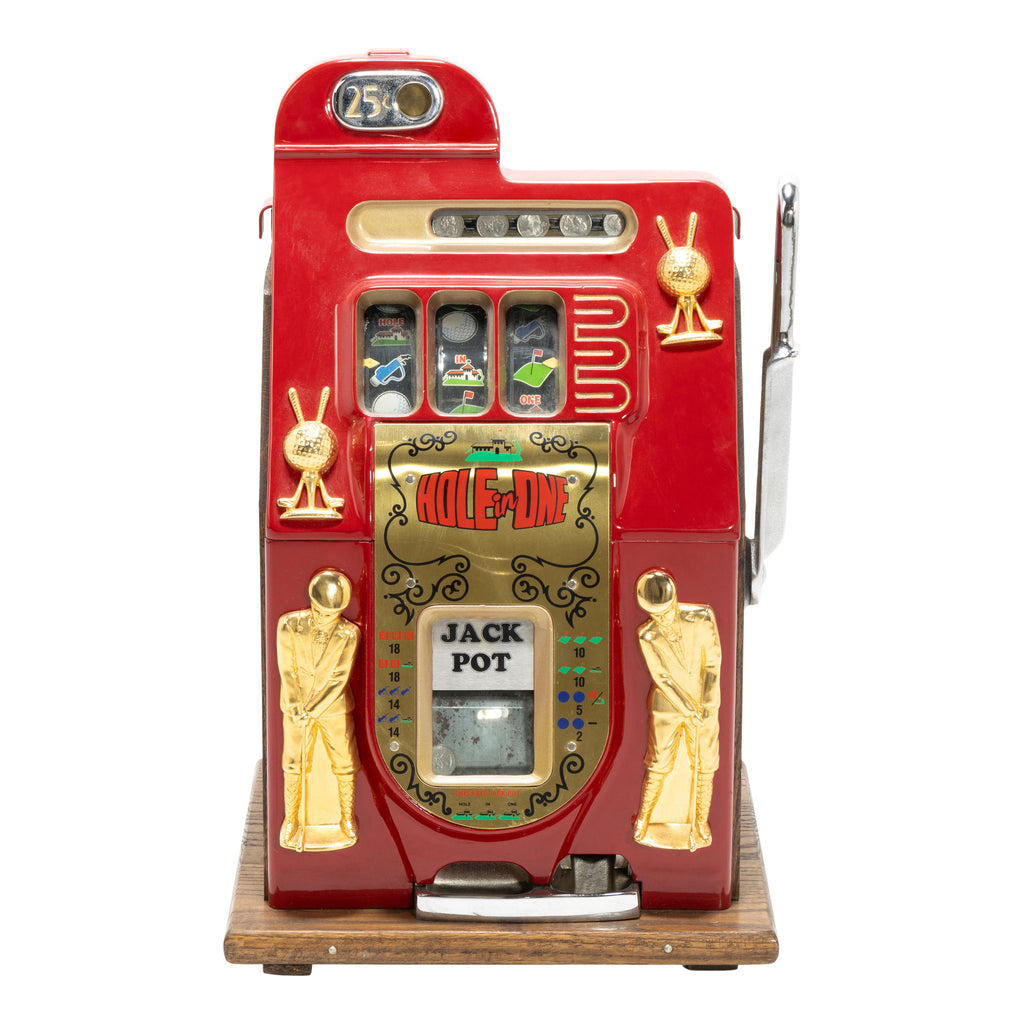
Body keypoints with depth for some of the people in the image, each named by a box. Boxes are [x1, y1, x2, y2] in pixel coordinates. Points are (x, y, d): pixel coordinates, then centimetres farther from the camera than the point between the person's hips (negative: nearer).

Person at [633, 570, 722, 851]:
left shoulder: (702, 619, -14)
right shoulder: (647, 637, -14)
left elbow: (713, 663, -9)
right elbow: (661, 678, -13)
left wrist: (709, 706, -13)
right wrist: (688, 710, -17)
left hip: (703, 705, 1)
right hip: (667, 709, -1)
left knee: (704, 766, 9)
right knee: (659, 766, 7)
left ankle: (700, 822, 27)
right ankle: (644, 817, 28)